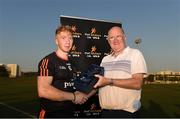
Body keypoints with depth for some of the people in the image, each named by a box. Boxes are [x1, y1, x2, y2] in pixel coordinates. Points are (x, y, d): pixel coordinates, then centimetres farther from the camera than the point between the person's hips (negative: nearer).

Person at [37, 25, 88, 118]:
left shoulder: (72, 62, 9)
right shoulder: (48, 61, -14)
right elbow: (43, 91, -26)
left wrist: (80, 97, -1)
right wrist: (73, 97, -18)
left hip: (70, 112, 7)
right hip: (51, 114, -7)